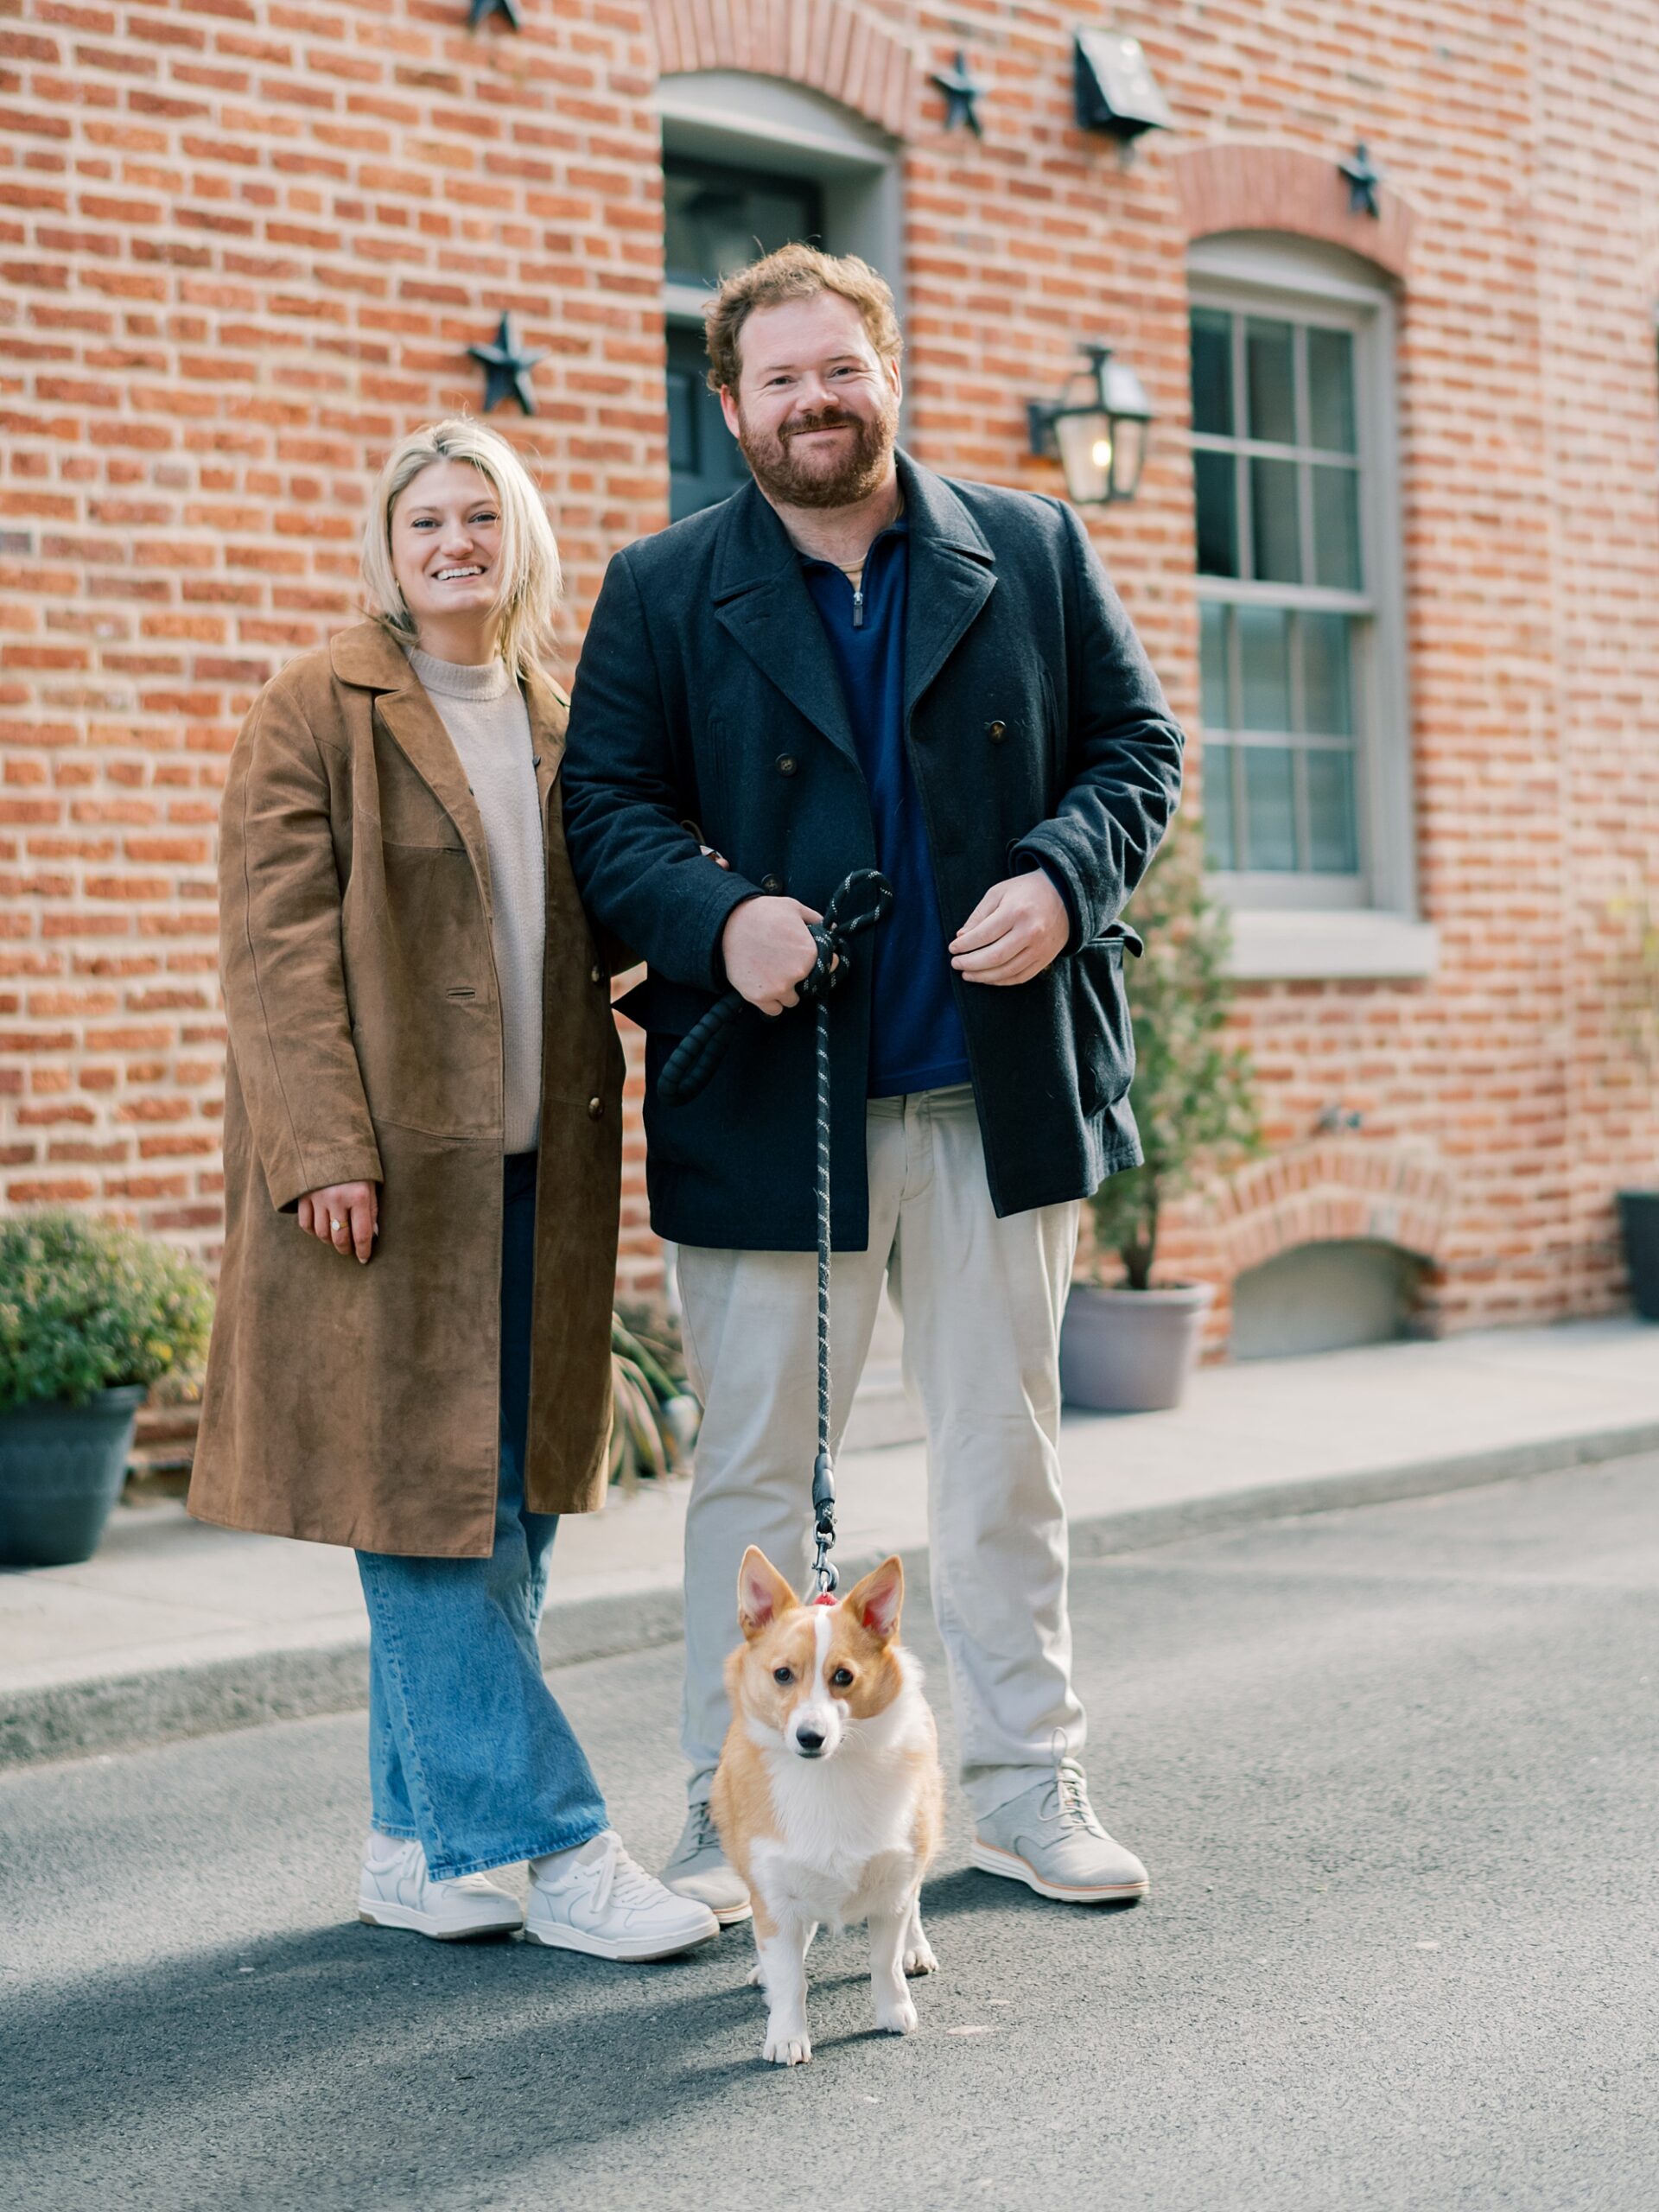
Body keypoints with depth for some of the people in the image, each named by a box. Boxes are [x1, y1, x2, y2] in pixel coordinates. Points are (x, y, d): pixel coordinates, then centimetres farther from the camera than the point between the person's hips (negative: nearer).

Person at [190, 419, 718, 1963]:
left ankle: (416, 1846, 18)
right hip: (388, 1169, -6)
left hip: (534, 1174, 6)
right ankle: (552, 1844, -2)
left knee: (509, 1508, 7)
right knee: (426, 1510, -7)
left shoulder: (561, 725, 17)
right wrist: (325, 1149, -17)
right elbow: (274, 941, -8)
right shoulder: (317, 709, -1)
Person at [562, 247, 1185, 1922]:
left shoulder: (1032, 553, 8)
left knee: (1004, 1455, 12)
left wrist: (1066, 877, -11)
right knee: (755, 1469, 5)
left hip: (998, 1090, 2)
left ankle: (1025, 1787, 25)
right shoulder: (662, 592, 4)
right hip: (770, 1099, -1)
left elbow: (1135, 745, 8)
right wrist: (717, 918, -18)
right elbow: (607, 804, 0)